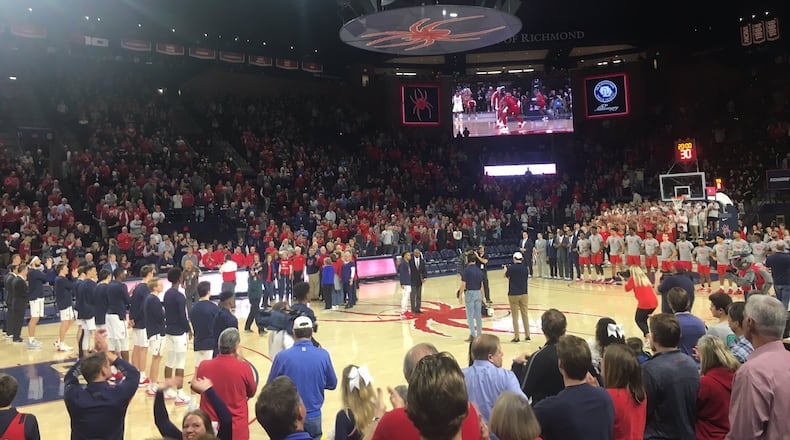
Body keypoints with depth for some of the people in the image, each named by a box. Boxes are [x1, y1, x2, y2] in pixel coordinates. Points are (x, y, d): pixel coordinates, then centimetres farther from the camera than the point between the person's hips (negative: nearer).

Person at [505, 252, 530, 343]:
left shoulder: (511, 268, -12)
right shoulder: (525, 268, -1)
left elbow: (506, 276, 5)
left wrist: (506, 269, 28)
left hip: (513, 294, -3)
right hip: (524, 294, 3)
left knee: (515, 316, 3)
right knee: (525, 315, 12)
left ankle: (516, 337, 4)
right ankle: (527, 335, 16)